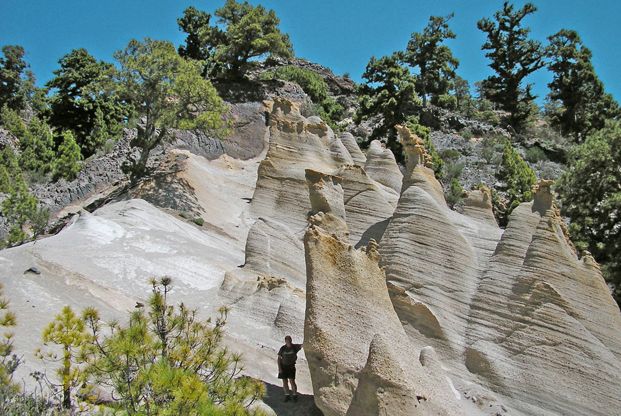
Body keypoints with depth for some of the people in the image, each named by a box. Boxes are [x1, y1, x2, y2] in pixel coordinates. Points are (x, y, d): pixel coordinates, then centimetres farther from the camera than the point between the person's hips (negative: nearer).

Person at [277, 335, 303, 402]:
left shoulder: (294, 347, -6)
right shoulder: (282, 348, -4)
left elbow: (302, 345, -21)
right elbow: (279, 358, 0)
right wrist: (279, 368, -8)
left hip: (291, 366, -1)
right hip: (283, 366, 1)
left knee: (292, 381, -8)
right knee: (285, 382, 4)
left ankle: (295, 395, 5)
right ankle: (287, 395, 18)